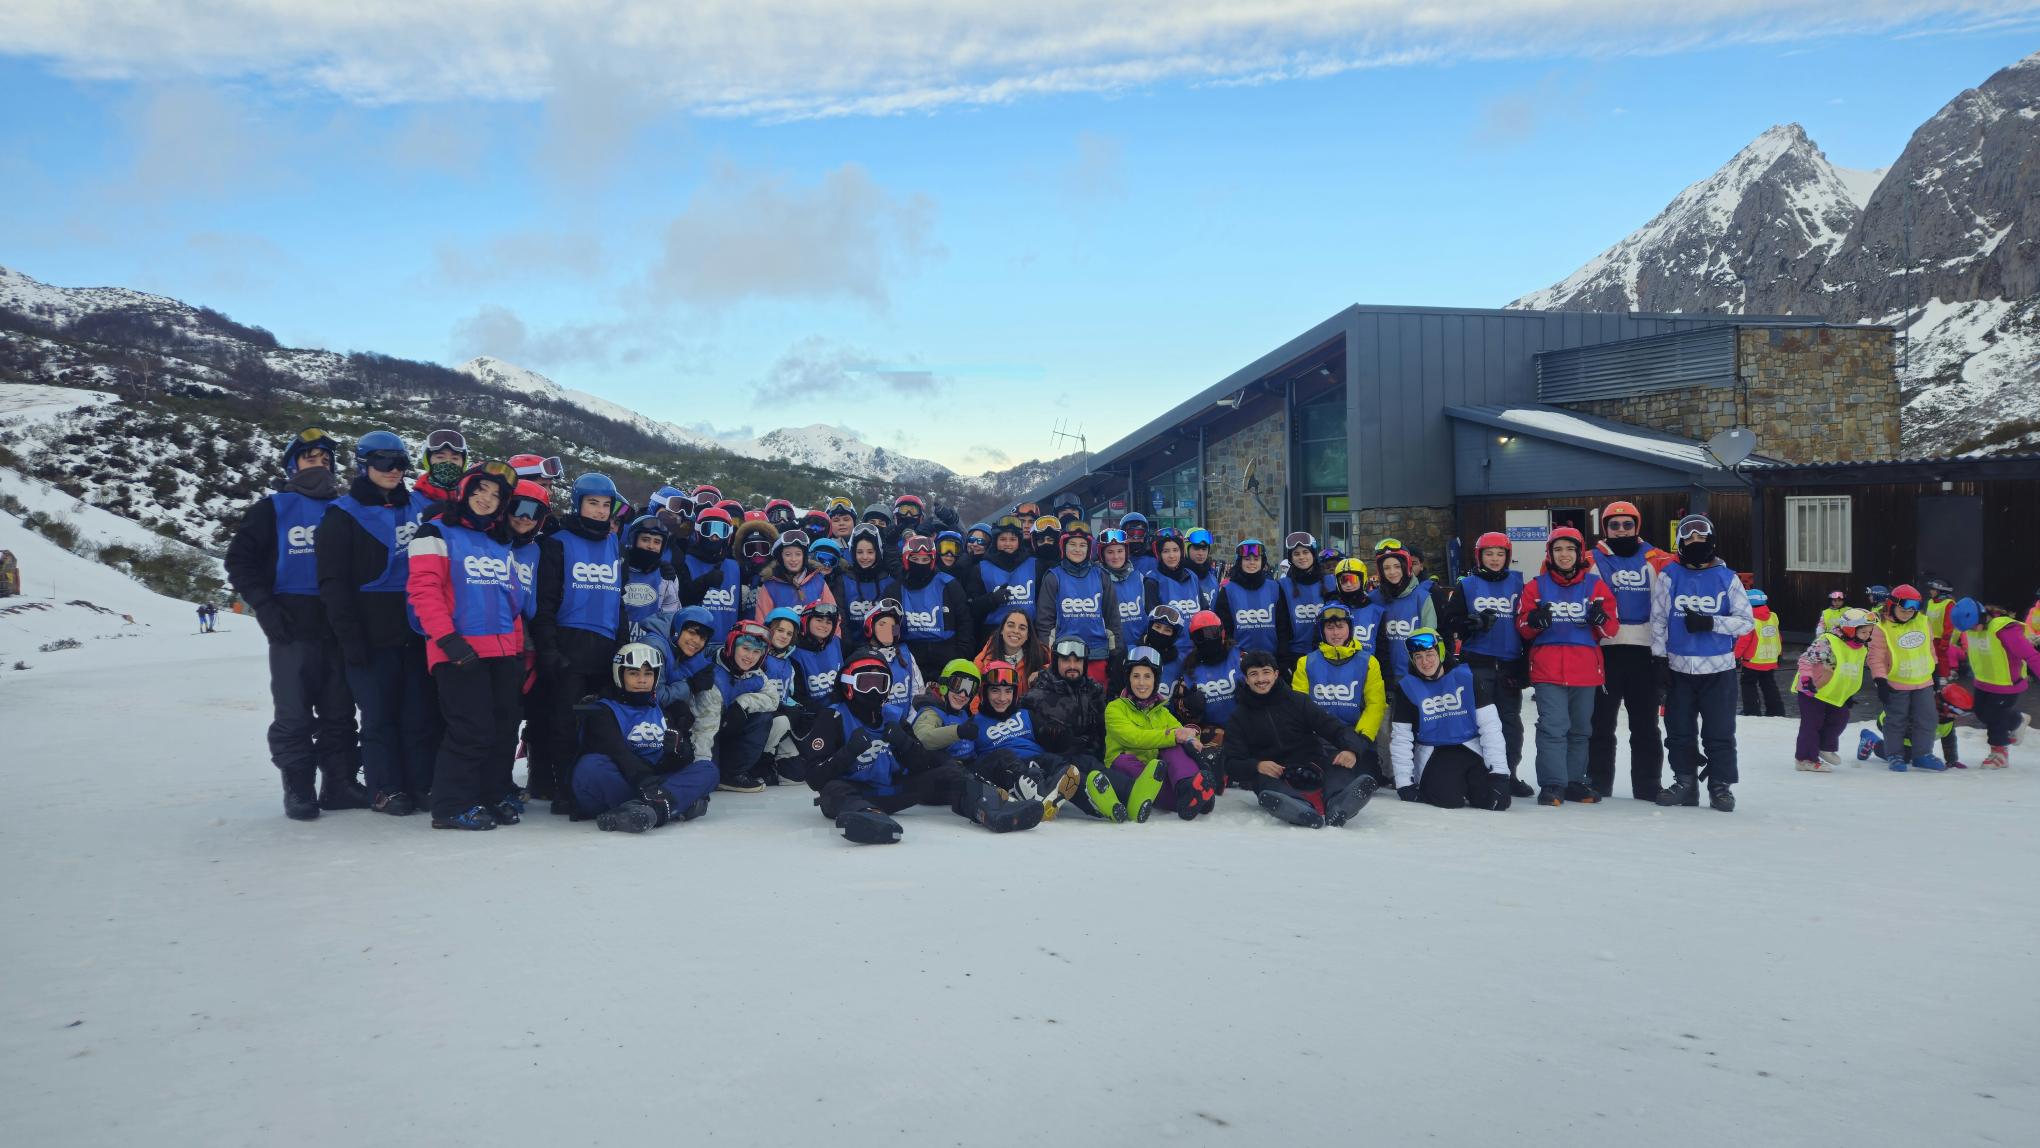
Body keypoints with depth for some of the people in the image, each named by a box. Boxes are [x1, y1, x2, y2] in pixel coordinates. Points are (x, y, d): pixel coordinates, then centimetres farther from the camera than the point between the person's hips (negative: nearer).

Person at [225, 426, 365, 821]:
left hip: (338, 628, 3)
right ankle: (298, 790, 6)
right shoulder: (273, 509, 4)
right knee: (293, 715, -2)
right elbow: (240, 559, 3)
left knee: (339, 712, 6)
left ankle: (340, 783, 14)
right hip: (292, 628, -3)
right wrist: (264, 607, -8)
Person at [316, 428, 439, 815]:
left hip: (418, 630, 4)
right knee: (380, 715, 1)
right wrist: (350, 635, -12)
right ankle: (387, 790, 9)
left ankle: (424, 784, 10)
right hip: (373, 634, -3)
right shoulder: (343, 515, 0)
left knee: (423, 711, 3)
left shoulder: (420, 507, 12)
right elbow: (333, 582, -5)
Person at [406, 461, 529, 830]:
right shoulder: (437, 533, 1)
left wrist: (521, 646, 16)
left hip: (505, 652, 7)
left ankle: (497, 795, 22)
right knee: (471, 730, -10)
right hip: (462, 653, -7)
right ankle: (453, 806, 1)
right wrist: (447, 638, -18)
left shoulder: (502, 543, 21)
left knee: (504, 729, 9)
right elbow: (423, 588, -10)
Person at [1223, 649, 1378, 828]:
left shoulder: (1297, 701, 12)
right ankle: (1301, 808, -61)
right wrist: (1257, 766, -20)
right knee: (1262, 781, -33)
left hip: (1312, 770, 1)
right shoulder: (1238, 718, 12)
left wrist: (1351, 749, -20)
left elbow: (1335, 728, 3)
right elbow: (1233, 764, 3)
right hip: (1274, 778, -1)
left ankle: (1337, 806, -55)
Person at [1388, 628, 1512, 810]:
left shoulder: (1465, 677, -5)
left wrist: (1499, 772, -13)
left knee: (1497, 802, -17)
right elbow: (1401, 738, -1)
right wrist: (1404, 784, -7)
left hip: (1471, 749, 1)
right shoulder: (1407, 687, -3)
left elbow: (1490, 725, -7)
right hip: (1433, 756, -1)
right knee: (1447, 798, -28)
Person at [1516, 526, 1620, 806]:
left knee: (1580, 729, 12)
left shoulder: (1595, 585, 7)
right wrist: (1534, 621, -18)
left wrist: (1601, 619, -17)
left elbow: (1611, 628, 6)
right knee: (1553, 727, -9)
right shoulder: (1536, 586, 5)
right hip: (1548, 669, -2)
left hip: (1585, 669, 2)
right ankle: (1552, 784, -5)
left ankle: (1574, 781, 22)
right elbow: (1522, 627, 5)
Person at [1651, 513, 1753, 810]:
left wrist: (1710, 623, -14)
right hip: (1679, 667, 1)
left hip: (1719, 668, -1)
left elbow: (1746, 621, 0)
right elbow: (1658, 620, 3)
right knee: (1680, 730, 8)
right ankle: (1684, 782, 19)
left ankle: (1720, 786, 11)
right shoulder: (1669, 576, 3)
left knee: (1720, 732, 2)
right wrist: (1659, 660, -2)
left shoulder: (1727, 578, 2)